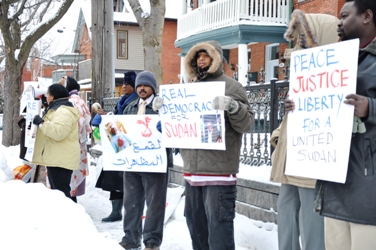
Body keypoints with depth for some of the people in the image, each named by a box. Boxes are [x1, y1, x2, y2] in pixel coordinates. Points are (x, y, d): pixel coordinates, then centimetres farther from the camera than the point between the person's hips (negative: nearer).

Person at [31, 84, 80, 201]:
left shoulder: (63, 111, -15)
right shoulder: (57, 109, 21)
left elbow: (59, 132, -30)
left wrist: (41, 123, -23)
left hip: (60, 159, -12)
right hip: (56, 158, 12)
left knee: (61, 192, -14)